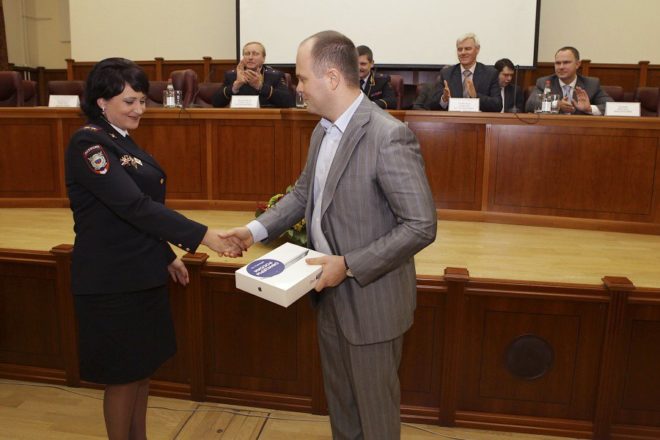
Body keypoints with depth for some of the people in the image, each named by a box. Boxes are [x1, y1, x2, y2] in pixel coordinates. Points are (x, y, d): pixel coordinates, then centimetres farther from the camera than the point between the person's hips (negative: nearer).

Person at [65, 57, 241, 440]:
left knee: (143, 366, 19)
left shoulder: (122, 140, 10)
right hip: (112, 281, -9)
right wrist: (202, 236, -30)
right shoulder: (88, 144, -18)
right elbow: (133, 205, -28)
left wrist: (167, 255, 17)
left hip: (142, 272, 9)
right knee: (123, 375, 6)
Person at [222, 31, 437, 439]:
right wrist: (257, 229, 1)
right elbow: (304, 192, 15)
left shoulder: (389, 136, -24)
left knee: (375, 402, 13)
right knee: (339, 394, 25)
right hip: (331, 291, 8)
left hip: (370, 298, -8)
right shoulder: (324, 129, 4)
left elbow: (422, 225, -25)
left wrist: (349, 265, -24)